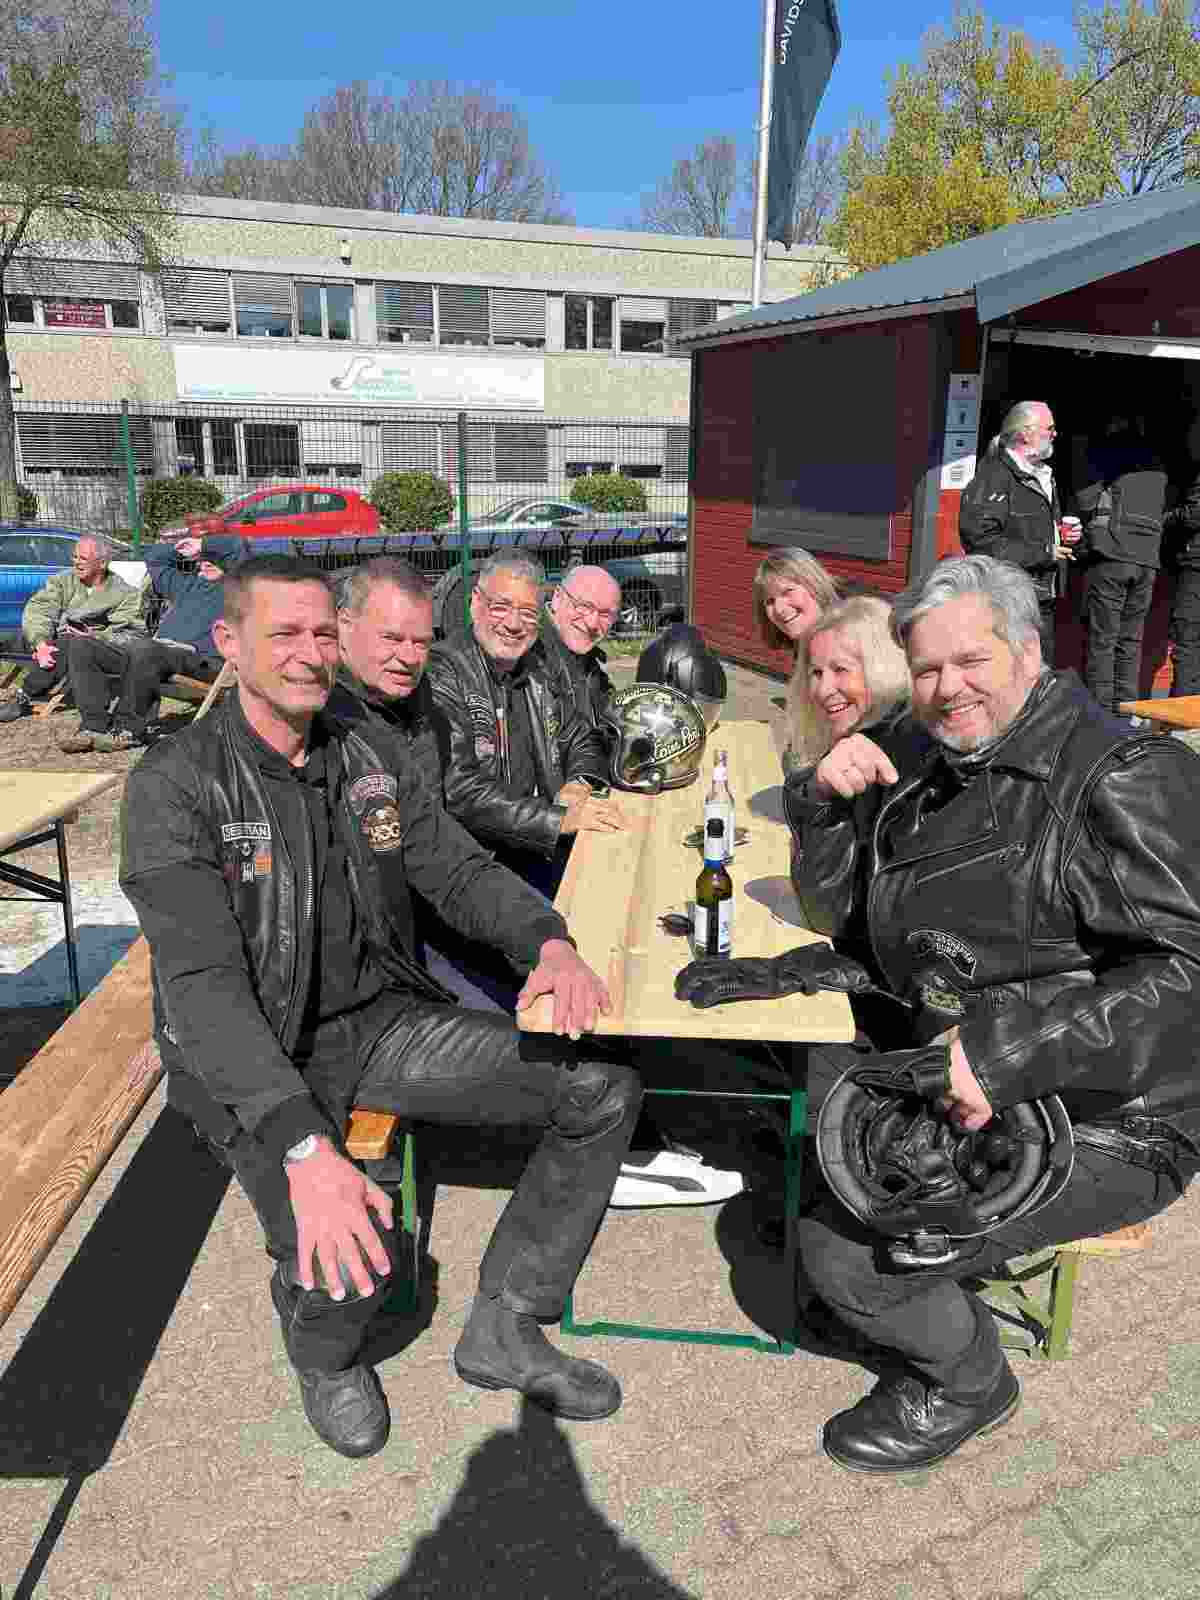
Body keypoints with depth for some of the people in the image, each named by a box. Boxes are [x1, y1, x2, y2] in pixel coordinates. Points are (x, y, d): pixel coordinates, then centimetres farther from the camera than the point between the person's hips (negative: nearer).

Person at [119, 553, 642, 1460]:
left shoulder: (368, 758, 4)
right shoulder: (175, 786, -16)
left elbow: (460, 872, 3)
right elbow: (201, 981, -26)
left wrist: (550, 942, -20)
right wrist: (303, 1146, -39)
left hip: (380, 1018, 6)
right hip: (254, 1061, -5)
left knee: (605, 1094, -6)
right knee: (349, 1262, -30)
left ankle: (503, 1330, 11)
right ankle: (326, 1352, 11)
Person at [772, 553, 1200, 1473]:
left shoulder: (1124, 779, -18)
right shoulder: (939, 778, 9)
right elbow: (837, 909, 13)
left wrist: (1009, 1053, -35)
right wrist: (829, 802, -6)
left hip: (1094, 1126, -9)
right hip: (944, 1070, 9)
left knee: (845, 1254, -16)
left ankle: (968, 1380, 18)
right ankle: (921, 1297, 28)